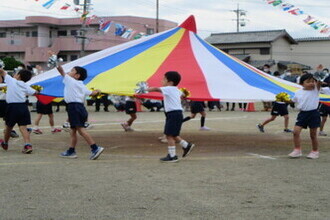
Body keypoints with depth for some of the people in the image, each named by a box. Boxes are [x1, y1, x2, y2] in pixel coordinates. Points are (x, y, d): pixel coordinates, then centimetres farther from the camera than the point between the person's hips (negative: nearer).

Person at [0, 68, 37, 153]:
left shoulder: (11, 81, 2)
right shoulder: (25, 86, 10)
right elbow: (34, 92, 10)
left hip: (12, 106, -3)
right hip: (23, 106, 3)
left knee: (8, 126, 15)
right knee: (23, 127, -2)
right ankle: (28, 145, -18)